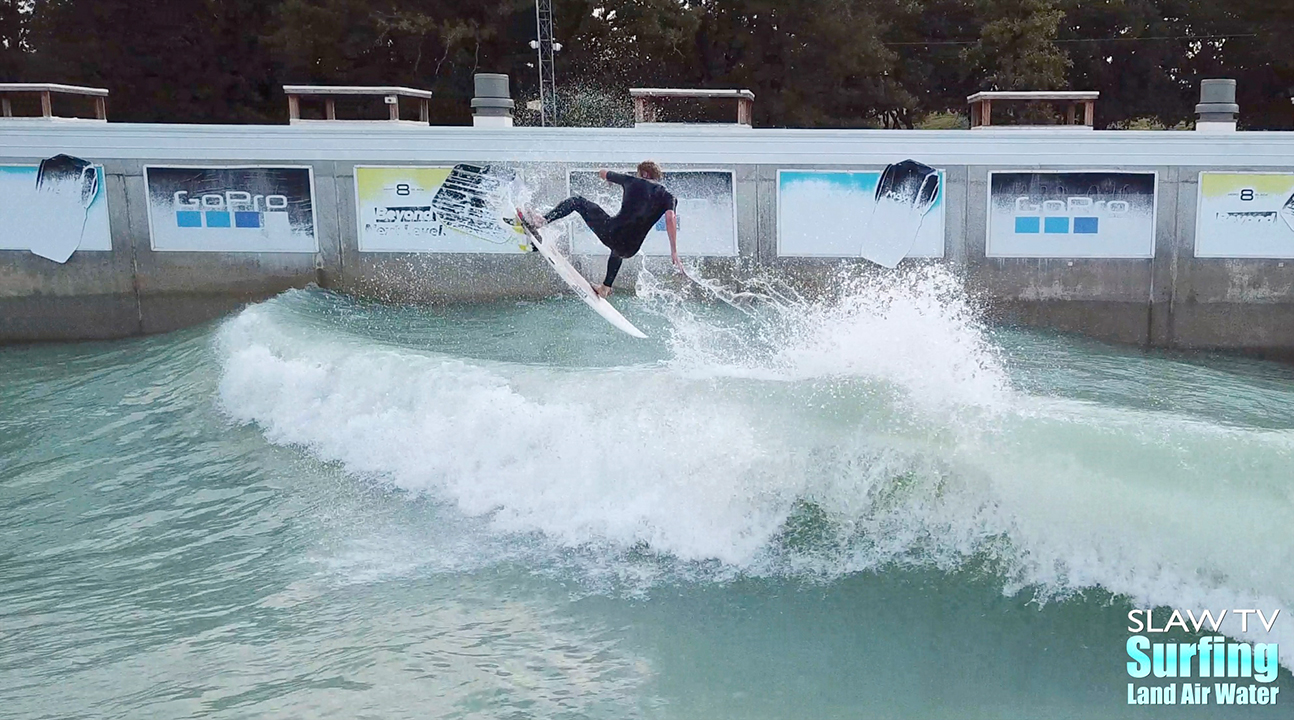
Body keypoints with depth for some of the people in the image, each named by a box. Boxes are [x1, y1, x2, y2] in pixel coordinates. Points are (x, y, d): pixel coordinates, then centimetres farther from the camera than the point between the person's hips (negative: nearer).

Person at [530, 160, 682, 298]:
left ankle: (543, 220, 0)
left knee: (577, 202, 17)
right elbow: (670, 218, -11)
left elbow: (603, 174, 25)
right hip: (629, 250, 3)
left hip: (611, 232, -3)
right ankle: (606, 287, 50)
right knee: (618, 252, 45)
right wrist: (674, 253, -15)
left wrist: (603, 173, 51)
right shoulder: (668, 197, 10)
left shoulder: (633, 182, 10)